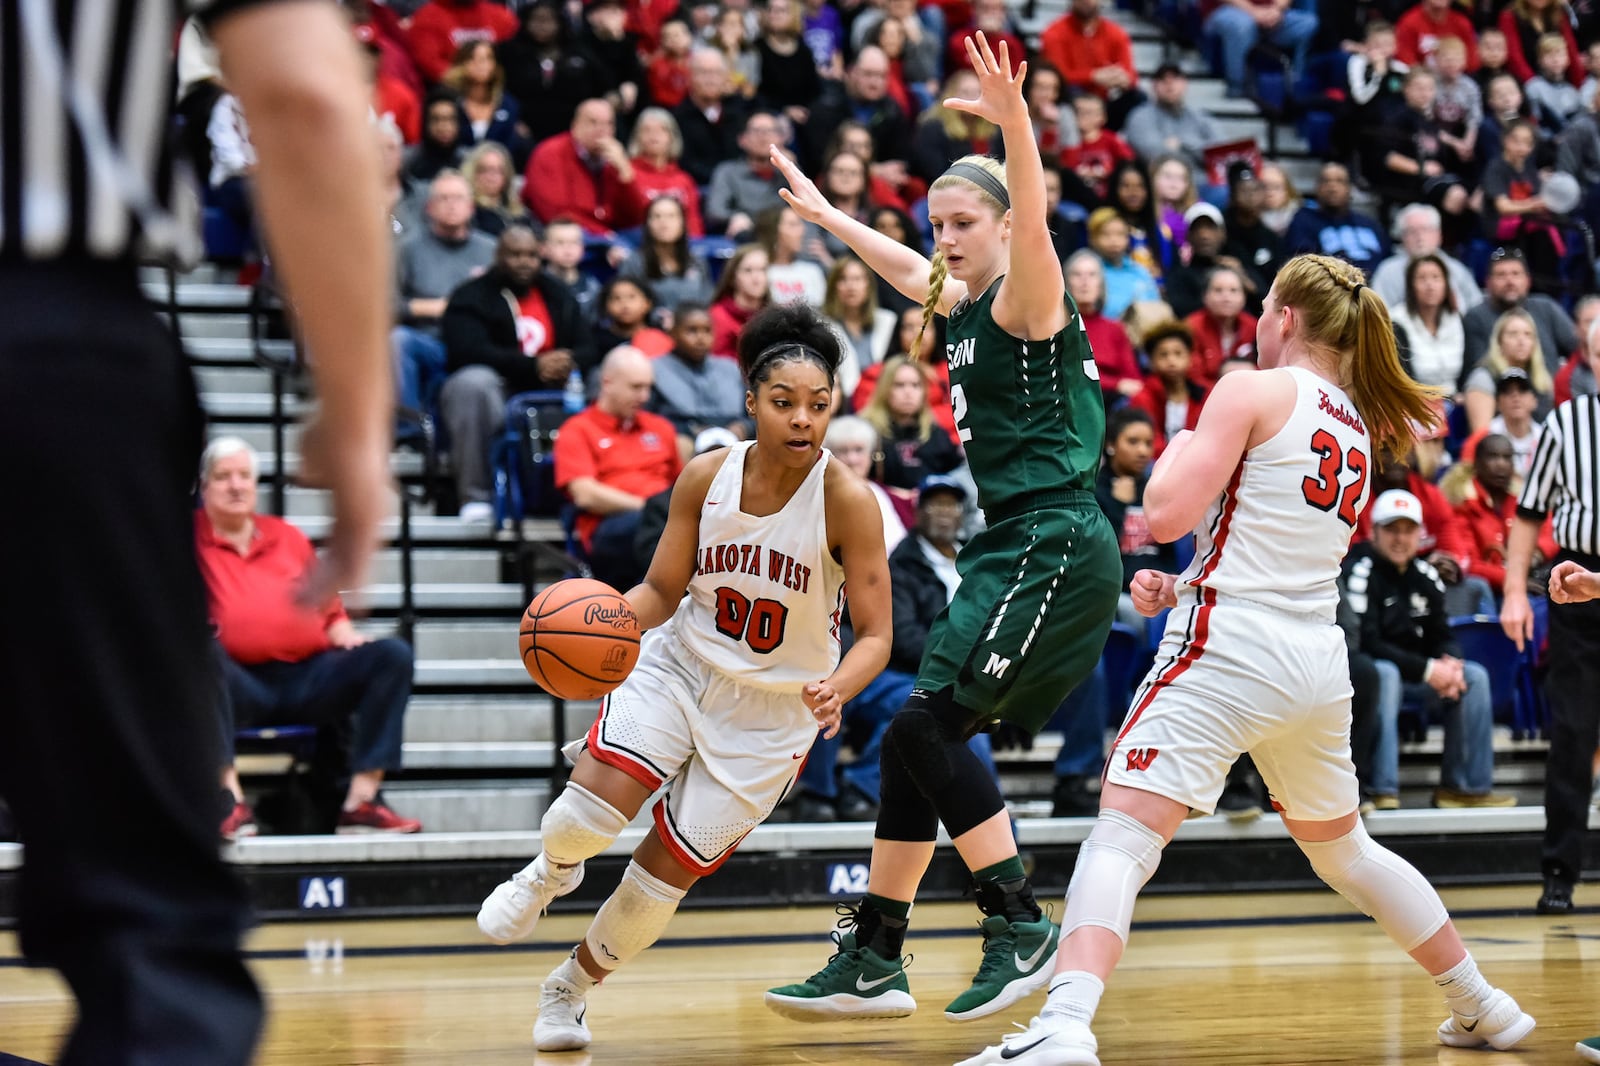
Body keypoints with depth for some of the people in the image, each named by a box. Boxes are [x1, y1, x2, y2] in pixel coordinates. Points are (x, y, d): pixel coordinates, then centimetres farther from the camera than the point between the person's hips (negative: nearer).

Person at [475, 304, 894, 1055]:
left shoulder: (847, 501, -20)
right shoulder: (707, 477, -12)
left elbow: (874, 635, -16)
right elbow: (662, 591, -1)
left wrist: (837, 689, -37)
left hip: (772, 710, -1)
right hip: (680, 665, 2)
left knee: (666, 872, 2)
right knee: (589, 809, -20)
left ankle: (571, 988, 30)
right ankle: (550, 873, 19)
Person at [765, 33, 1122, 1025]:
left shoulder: (1028, 298, -8)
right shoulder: (962, 305, 16)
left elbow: (1033, 224, -30)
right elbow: (906, 267, 38)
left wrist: (1016, 123, -47)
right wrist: (824, 212, 49)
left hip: (1055, 545, -10)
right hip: (1005, 545, 10)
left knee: (927, 727, -16)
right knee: (916, 742, 8)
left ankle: (1022, 925, -9)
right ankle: (874, 960, 15)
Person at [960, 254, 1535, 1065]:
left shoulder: (1252, 392, -4)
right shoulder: (1358, 428, 19)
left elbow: (1167, 514, -10)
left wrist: (1176, 450, 10)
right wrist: (1180, 589, 17)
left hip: (1230, 650, -8)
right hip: (1320, 661, 8)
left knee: (1121, 839, -15)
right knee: (1342, 850, 26)